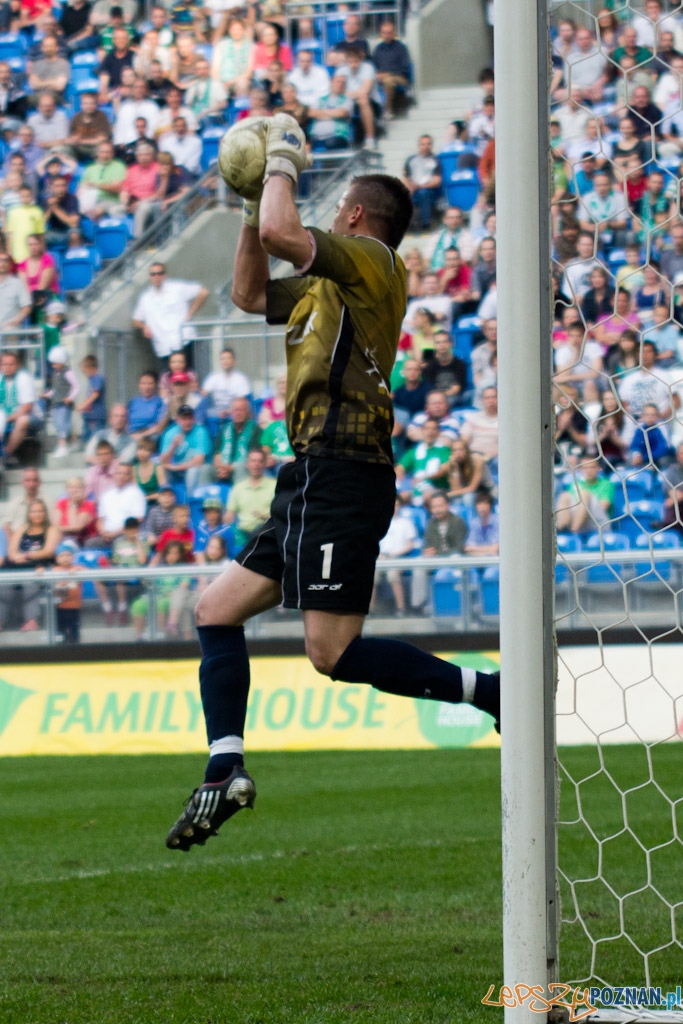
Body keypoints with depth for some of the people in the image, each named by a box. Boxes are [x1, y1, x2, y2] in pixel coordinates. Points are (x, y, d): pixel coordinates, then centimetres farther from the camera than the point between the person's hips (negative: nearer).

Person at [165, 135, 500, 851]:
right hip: (311, 480, 10)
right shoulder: (328, 287, 22)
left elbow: (280, 234, -19)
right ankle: (225, 771, 5)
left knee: (333, 651, -17)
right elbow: (250, 293, 33)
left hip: (342, 476, -10)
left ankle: (491, 693, -12)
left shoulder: (372, 262, -5)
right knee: (216, 610, 10)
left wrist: (282, 166, -2)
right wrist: (254, 201, 24)